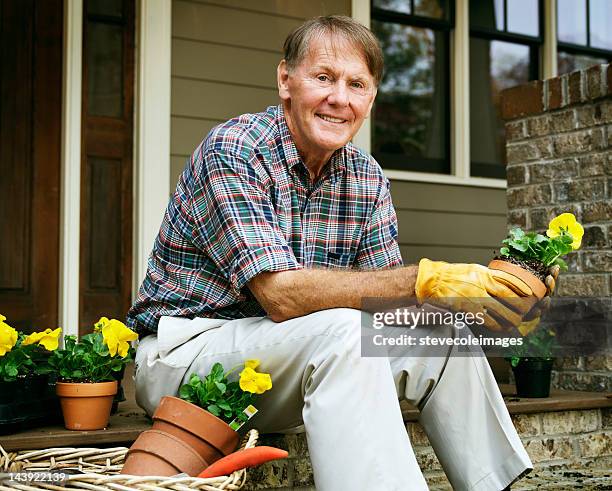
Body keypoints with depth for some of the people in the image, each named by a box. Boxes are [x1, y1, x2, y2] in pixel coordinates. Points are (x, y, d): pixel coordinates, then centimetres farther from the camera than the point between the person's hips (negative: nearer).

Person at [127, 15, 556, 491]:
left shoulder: (368, 180, 3)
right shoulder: (231, 152, -19)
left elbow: (386, 294, -1)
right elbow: (281, 294, -28)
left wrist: (476, 292, -20)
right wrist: (425, 280, -34)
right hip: (187, 350, -6)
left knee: (444, 331, -7)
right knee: (343, 330, -31)